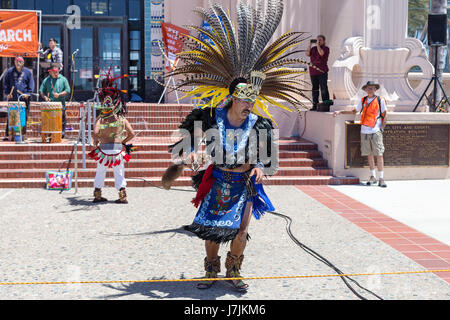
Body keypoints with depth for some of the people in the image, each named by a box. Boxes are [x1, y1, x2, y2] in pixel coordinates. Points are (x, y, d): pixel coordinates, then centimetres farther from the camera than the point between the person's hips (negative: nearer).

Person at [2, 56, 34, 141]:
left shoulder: (27, 72, 7)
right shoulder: (10, 71, 10)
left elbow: (31, 84, 5)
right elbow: (5, 83, 13)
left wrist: (28, 93, -7)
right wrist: (7, 93, 0)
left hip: (24, 98, -1)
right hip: (12, 98, 1)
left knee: (24, 117, 1)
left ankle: (23, 134, 10)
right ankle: (7, 134, 5)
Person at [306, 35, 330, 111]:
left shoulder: (326, 48, 2)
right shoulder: (313, 48, 15)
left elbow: (321, 53, -18)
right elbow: (307, 54, 1)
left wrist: (318, 44, -9)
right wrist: (310, 44, 2)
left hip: (322, 72, -5)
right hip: (313, 72, 5)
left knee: (324, 89, -9)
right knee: (315, 89, 8)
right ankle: (314, 105, 12)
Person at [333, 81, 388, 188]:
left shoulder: (380, 100, 3)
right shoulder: (363, 101, 13)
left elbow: (385, 115, 5)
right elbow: (354, 111, 21)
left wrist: (382, 128, -3)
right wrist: (340, 112, 16)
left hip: (376, 131, -4)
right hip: (365, 131, 4)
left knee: (379, 154, -6)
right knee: (369, 154, 6)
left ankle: (381, 178, -4)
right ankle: (373, 176, 16)